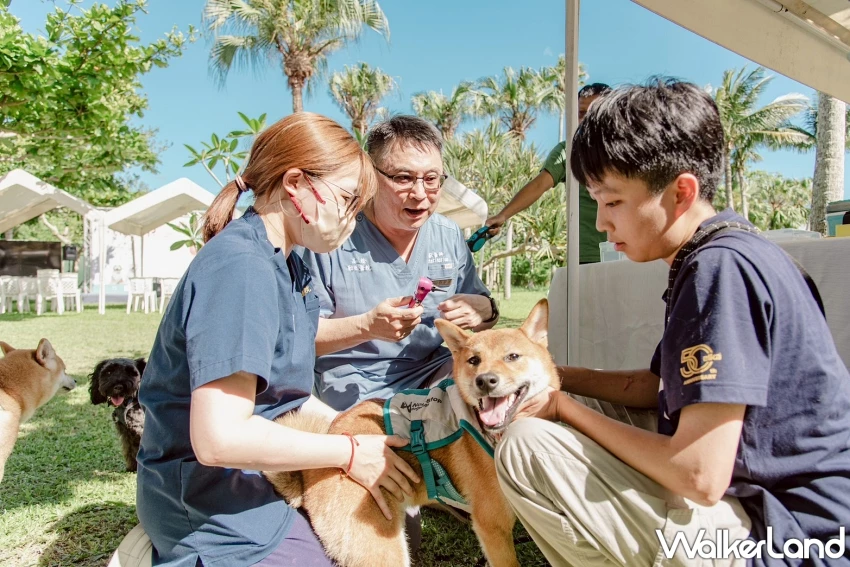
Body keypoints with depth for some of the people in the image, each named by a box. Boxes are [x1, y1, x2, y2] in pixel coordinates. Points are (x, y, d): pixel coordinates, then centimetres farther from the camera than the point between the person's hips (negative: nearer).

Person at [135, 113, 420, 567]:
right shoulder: (241, 265, -24)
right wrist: (351, 452, -19)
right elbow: (219, 438, -30)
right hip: (219, 508, -9)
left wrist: (352, 430, 1)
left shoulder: (284, 265, 5)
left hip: (262, 476, 9)